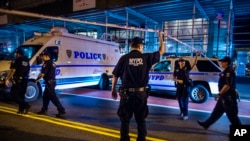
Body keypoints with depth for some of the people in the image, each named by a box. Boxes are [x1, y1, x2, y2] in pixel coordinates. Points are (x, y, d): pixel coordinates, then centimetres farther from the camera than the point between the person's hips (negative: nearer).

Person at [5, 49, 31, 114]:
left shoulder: (16, 61, -8)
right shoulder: (27, 61, 14)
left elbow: (13, 71, -15)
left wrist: (7, 79, -11)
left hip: (18, 80, -7)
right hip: (25, 80, 7)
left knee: (14, 94, -1)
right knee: (21, 95, 13)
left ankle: (26, 105, -13)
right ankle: (21, 109, 15)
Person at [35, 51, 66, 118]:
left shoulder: (46, 64, -14)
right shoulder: (52, 63, 17)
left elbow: (42, 74, -18)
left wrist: (37, 79, -2)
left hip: (49, 82, -10)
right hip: (52, 81, 10)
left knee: (53, 97, -7)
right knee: (45, 96, 17)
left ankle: (61, 110, -6)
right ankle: (44, 110, 26)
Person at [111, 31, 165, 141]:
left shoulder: (124, 58, -4)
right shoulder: (146, 57, -2)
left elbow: (115, 75, -2)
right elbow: (161, 51, 11)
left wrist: (113, 90, 10)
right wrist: (160, 37, 24)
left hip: (126, 93, -1)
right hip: (141, 93, 1)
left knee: (125, 120, 10)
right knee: (141, 120, 16)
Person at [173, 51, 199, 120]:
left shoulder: (187, 68, -5)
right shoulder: (176, 69, 1)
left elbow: (194, 63, -18)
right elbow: (174, 78, 7)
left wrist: (196, 56, -29)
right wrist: (178, 80, -13)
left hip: (186, 86, -3)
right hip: (179, 86, 4)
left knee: (185, 100, -7)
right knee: (179, 99, 14)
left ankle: (185, 114, -4)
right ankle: (182, 111, 36)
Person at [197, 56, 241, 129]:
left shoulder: (229, 72, -19)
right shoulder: (226, 71, 13)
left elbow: (227, 86, -26)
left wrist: (219, 94, -21)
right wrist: (221, 94, 23)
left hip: (228, 97, -11)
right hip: (224, 97, 11)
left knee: (232, 115, 1)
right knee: (216, 112, 16)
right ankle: (206, 124, 25)